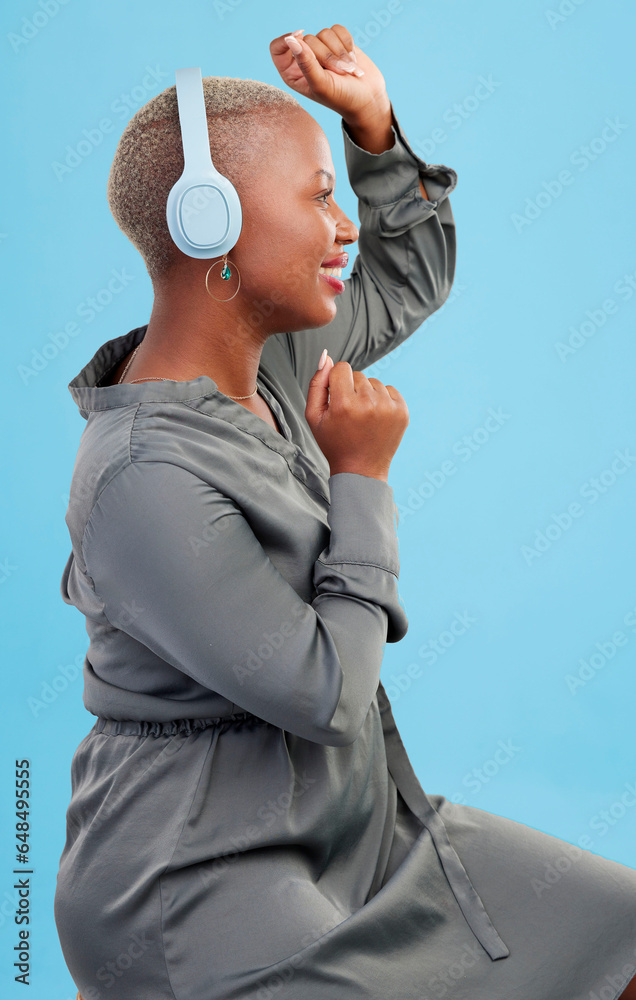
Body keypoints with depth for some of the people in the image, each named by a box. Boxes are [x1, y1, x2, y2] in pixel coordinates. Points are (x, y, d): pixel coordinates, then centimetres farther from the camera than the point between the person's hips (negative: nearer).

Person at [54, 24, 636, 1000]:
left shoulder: (264, 358, -1)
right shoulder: (145, 479, -26)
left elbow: (410, 284, 16)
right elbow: (322, 694, -22)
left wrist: (375, 123, 3)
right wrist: (361, 475, -16)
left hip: (352, 823, 8)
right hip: (202, 882, -8)